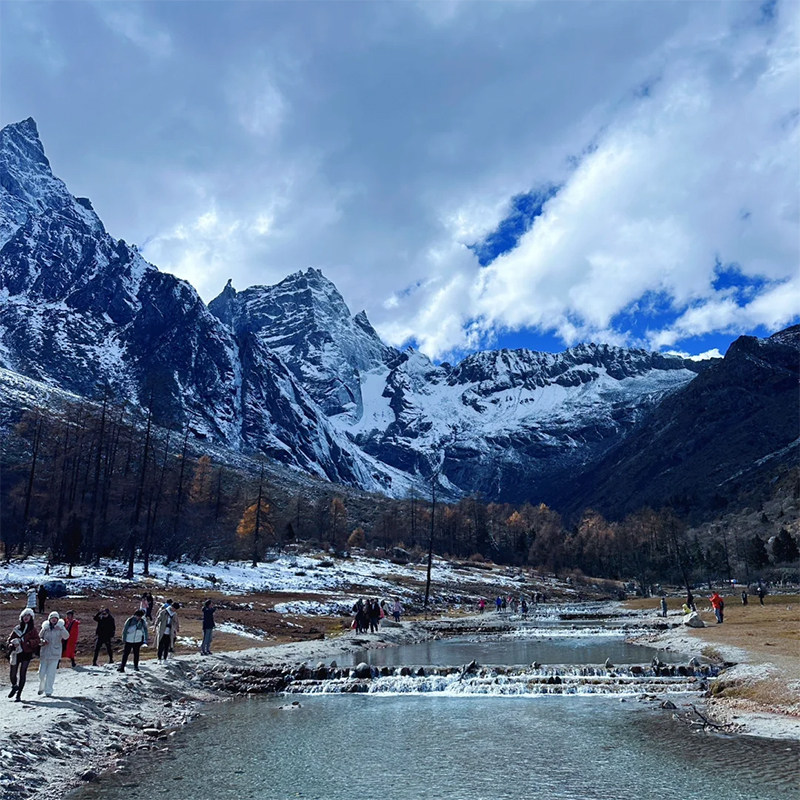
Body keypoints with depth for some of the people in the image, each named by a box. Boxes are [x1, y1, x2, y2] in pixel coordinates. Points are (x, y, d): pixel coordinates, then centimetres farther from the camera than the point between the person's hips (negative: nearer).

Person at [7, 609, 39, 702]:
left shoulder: (33, 629, 1)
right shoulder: (17, 629, 8)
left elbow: (37, 640, -5)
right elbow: (10, 639, 11)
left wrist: (29, 643, -21)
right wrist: (12, 644, -9)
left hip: (27, 653, -2)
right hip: (16, 653, 2)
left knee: (22, 674, -4)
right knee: (12, 674, 2)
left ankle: (18, 695, 5)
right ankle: (14, 686, 35)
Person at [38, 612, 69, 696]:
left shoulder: (60, 627, -2)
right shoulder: (45, 627, 3)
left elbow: (66, 636, -16)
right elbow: (39, 637, 13)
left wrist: (61, 629, -32)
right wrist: (42, 641, -9)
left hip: (55, 654, -2)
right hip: (44, 652, 2)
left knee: (51, 673, -2)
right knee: (41, 673, 4)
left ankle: (48, 691, 7)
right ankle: (41, 688, 30)